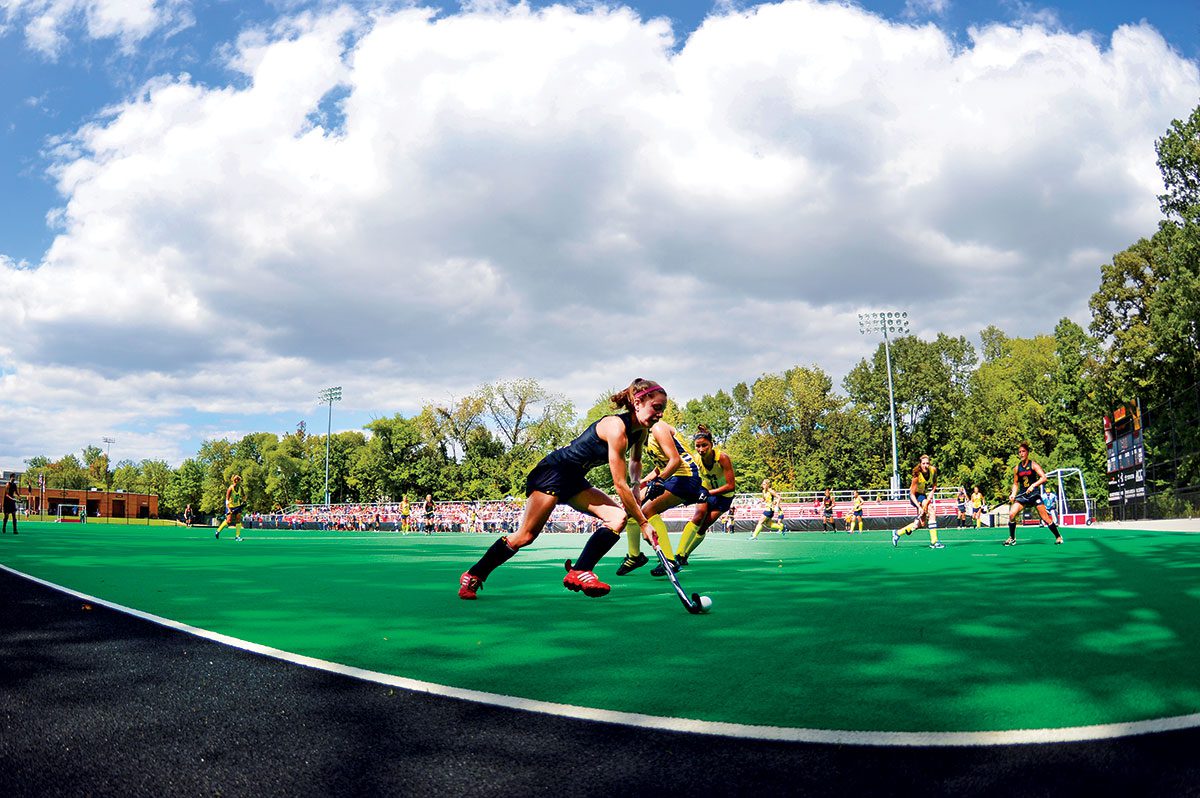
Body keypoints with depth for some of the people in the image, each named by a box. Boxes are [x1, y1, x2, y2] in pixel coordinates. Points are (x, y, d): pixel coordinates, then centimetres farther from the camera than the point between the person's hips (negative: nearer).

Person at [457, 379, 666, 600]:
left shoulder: (641, 430, 0)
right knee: (526, 535, -9)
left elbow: (635, 460, 24)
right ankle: (473, 575, 8)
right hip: (552, 472, -9)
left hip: (574, 481, 9)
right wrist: (643, 523, -22)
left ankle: (579, 573, -12)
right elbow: (620, 484, -26)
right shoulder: (617, 427, -26)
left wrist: (636, 488, 7)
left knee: (619, 517, -9)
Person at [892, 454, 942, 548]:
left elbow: (934, 485, -2)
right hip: (915, 496, -7)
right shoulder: (917, 475, -30)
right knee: (932, 511, -28)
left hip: (924, 495, 7)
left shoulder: (933, 470, -17)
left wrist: (930, 496, -16)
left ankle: (898, 533, 28)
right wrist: (919, 507, -33)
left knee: (921, 522, 10)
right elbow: (912, 494, -25)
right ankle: (934, 541, -28)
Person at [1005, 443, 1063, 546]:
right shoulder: (1017, 468, 7)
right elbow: (1015, 483, 15)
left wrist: (1033, 485, -26)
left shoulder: (1033, 465, -5)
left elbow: (1043, 478, -14)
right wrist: (1013, 494, 0)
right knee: (1011, 514, -13)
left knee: (1045, 517, -4)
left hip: (1034, 494, -3)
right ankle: (1012, 538, 1)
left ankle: (1058, 537, 13)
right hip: (1022, 495, 3)